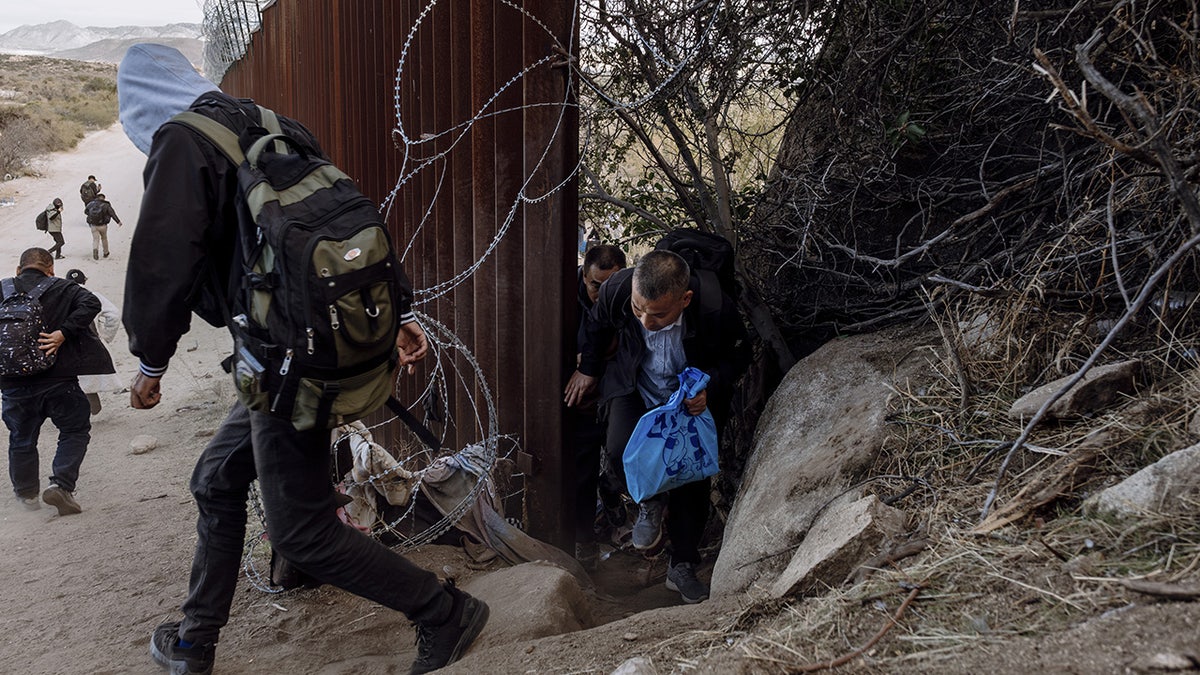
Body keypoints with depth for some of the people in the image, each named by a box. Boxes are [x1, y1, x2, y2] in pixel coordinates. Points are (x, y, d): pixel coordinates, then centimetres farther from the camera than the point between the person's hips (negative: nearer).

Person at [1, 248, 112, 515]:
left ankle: (26, 493, 33)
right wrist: (62, 334, -19)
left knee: (22, 438, 20)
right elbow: (90, 303, -16)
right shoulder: (61, 289, 0)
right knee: (75, 430, 13)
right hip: (57, 379, -3)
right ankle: (61, 484, -3)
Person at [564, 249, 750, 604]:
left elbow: (738, 355, -10)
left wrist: (710, 389, -27)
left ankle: (682, 566, 21)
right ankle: (651, 500, 9)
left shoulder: (717, 309, -34)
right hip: (634, 389, 1)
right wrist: (588, 369, 12)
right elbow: (597, 325, -2)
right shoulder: (616, 289, -30)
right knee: (620, 452, -25)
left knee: (693, 480, 0)